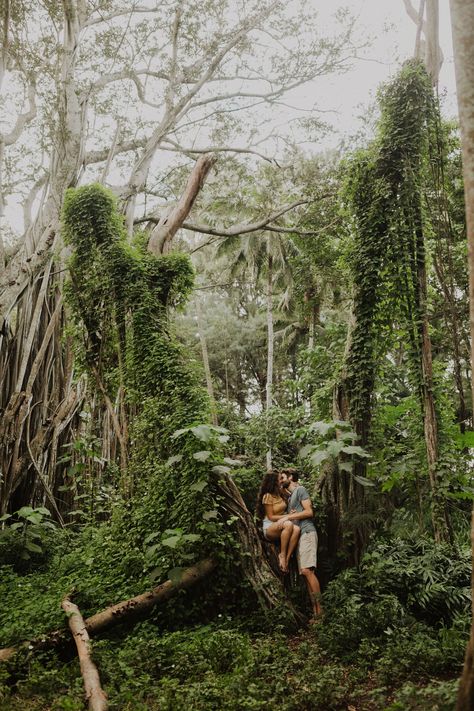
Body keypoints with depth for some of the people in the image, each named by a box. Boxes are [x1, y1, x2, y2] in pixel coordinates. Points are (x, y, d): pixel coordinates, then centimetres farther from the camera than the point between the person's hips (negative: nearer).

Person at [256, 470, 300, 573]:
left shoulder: (279, 494, 13)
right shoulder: (267, 496, -9)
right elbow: (271, 517, -10)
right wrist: (287, 516, -16)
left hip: (281, 528, 7)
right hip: (269, 528, -6)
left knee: (296, 529, -29)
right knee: (288, 524, -39)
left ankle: (287, 558, -29)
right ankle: (282, 555, -27)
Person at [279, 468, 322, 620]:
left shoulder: (300, 490, 1)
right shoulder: (290, 497, 27)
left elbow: (309, 511, -9)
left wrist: (288, 517, -7)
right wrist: (289, 516, -1)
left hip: (307, 532, -9)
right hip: (298, 535, 9)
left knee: (307, 570, -19)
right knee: (304, 573, 1)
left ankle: (319, 610, -18)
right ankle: (315, 612, -1)